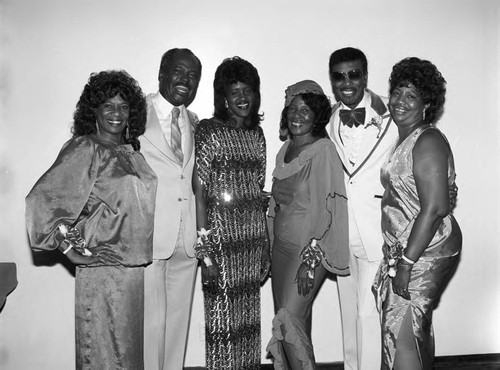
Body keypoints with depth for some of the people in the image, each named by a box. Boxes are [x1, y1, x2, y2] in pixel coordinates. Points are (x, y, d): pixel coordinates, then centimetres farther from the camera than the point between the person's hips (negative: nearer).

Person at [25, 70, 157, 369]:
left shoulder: (132, 151, 9)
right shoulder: (84, 149, -10)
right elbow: (41, 199, -15)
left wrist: (143, 253, 10)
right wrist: (70, 249, -14)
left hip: (135, 265, 6)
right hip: (102, 267, -6)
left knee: (132, 342, 18)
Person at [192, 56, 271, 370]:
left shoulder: (257, 134, 10)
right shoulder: (209, 132, -6)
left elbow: (259, 192, 12)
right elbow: (199, 191, -10)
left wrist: (266, 247, 10)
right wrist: (205, 250, -14)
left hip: (254, 238, 5)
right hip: (222, 239, -5)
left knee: (249, 319, 13)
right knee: (222, 320, 3)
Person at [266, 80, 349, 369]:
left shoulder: (323, 150, -11)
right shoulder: (285, 151, 10)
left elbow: (326, 207, -16)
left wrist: (310, 259, -19)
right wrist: (270, 250, 14)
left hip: (310, 248, -6)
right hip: (282, 245, 7)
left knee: (289, 320, -9)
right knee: (295, 321, 12)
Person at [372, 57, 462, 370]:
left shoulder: (428, 142, -15)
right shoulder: (404, 141, 14)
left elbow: (434, 209, -22)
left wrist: (406, 262, -21)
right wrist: (401, 258, 12)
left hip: (425, 251, -9)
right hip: (405, 250, 9)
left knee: (401, 335, -5)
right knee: (418, 330, 18)